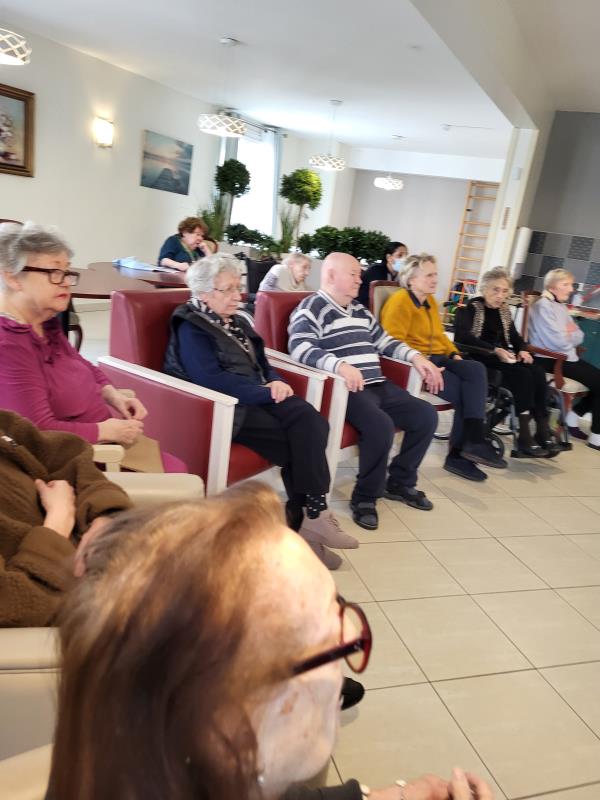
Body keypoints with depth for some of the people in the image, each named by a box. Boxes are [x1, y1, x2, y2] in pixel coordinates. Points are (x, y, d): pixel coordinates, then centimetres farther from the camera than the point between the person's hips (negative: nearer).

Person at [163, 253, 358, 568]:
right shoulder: (190, 328, -6)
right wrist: (266, 392, -17)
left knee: (312, 423, -19)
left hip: (257, 397, 8)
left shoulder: (236, 323, 21)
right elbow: (212, 380, -18)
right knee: (295, 443, -23)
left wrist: (276, 381, -3)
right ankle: (311, 516, -9)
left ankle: (305, 520, -18)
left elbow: (261, 362, 22)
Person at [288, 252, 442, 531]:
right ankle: (365, 497, -10)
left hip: (378, 385, 9)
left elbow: (383, 341, 26)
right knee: (381, 425, -32)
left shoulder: (360, 310, 23)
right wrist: (340, 366, -35)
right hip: (346, 389, -9)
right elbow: (301, 348, -20)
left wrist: (416, 357, 11)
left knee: (426, 415, 1)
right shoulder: (312, 307, -4)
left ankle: (400, 482, 17)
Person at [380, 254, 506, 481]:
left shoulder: (430, 301, 20)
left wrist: (454, 353, 8)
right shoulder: (400, 301, -7)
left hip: (438, 359, 8)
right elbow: (393, 342, -17)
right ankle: (471, 444, -9)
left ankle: (473, 441, -26)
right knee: (466, 392, -23)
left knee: (476, 369, -22)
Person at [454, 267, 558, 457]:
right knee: (522, 374, -29)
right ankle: (525, 436, -29)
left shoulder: (504, 310, 18)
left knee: (538, 372, -21)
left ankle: (543, 431, -23)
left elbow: (515, 337, 20)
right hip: (479, 357, -7)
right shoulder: (470, 308, -2)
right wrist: (495, 350, -25)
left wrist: (523, 350, -4)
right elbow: (463, 337, -18)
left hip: (502, 358, 7)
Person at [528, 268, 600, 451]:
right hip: (551, 359, -9)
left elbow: (579, 336, 11)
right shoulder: (543, 306, -14)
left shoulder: (560, 306, 15)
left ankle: (573, 416, 14)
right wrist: (571, 334, 1)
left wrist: (568, 334, -11)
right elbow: (558, 341, -20)